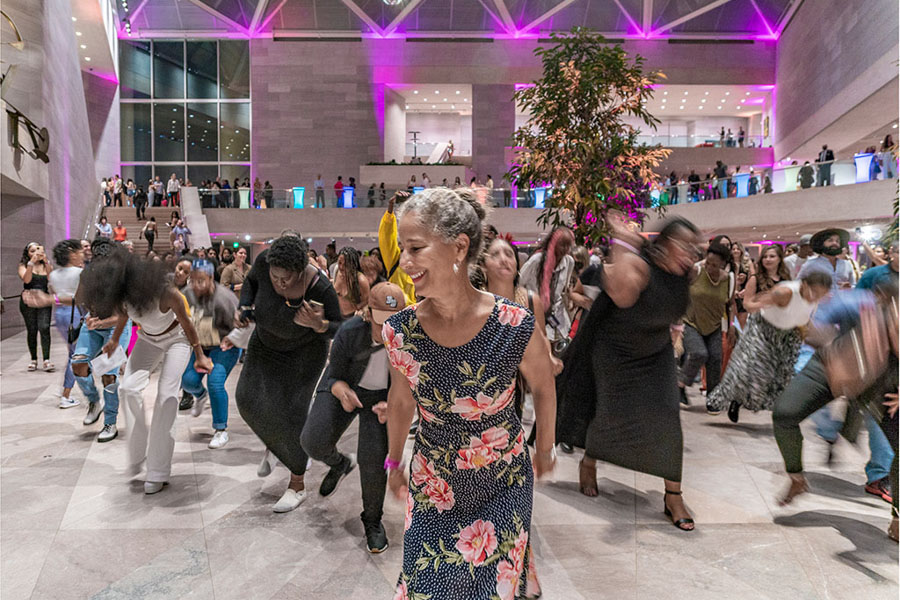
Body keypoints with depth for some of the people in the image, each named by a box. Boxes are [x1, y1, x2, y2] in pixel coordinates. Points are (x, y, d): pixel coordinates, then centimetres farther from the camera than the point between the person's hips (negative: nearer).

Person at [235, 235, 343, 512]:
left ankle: (297, 486, 10)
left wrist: (318, 324, -44)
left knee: (290, 413, -8)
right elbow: (252, 281, -1)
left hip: (304, 349, -5)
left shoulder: (320, 287, -35)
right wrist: (245, 308, -18)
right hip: (267, 342, 5)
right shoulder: (266, 260, -25)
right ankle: (272, 441, 27)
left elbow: (337, 329, -22)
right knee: (248, 398, -6)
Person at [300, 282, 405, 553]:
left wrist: (390, 405, -35)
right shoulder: (349, 333, -29)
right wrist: (342, 392, -38)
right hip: (343, 388, 1)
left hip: (382, 397, 0)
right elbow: (334, 377, -15)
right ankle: (339, 463, 20)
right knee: (314, 441, -19)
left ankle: (372, 519, 15)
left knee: (373, 459, -14)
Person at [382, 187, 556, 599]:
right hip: (432, 485, 2)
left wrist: (545, 448, 9)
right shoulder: (398, 331, -18)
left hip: (504, 483, -1)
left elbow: (542, 386, -5)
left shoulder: (514, 327, -25)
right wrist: (394, 463, 14)